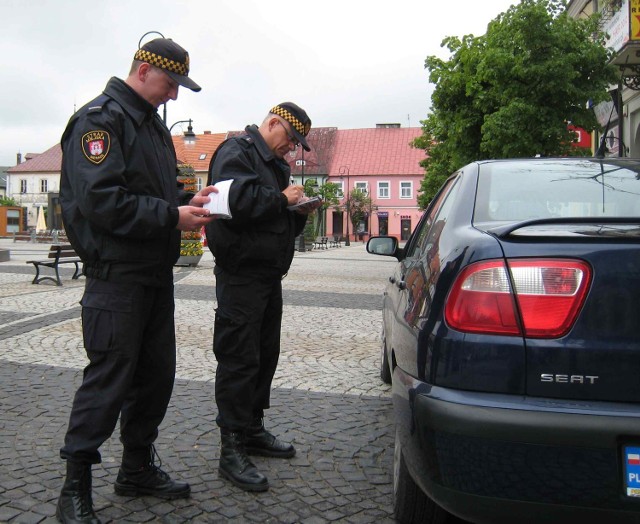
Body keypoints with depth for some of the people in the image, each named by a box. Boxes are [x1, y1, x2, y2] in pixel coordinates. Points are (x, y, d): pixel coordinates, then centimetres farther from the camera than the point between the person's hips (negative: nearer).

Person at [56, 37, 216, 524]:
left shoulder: (153, 124, 18)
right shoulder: (100, 119, -11)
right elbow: (102, 201, -22)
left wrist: (189, 200, 4)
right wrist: (173, 216, -21)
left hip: (156, 275, 9)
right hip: (116, 277, -9)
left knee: (157, 374, 14)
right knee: (108, 379, -4)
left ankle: (138, 467, 30)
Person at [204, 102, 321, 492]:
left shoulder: (277, 164, 21)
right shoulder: (236, 152, -8)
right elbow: (236, 201, -26)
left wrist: (301, 213, 6)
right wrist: (282, 199, -16)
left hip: (269, 275, 10)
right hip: (241, 274, -10)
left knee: (265, 356, 15)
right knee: (239, 361, -7)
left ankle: (252, 430, 28)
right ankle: (232, 450, 1)